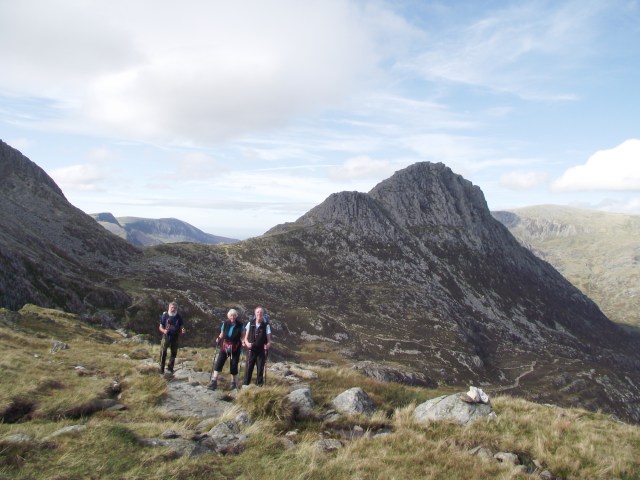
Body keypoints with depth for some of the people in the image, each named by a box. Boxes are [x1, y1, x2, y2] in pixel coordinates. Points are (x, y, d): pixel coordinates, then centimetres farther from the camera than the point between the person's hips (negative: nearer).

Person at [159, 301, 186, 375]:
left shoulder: (178, 317, 3)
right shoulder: (165, 316, -2)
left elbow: (181, 326, 7)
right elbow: (160, 327, 0)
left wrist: (183, 330, -17)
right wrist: (164, 330, -22)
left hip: (175, 338, 3)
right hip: (166, 337, -3)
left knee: (174, 353, 11)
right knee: (163, 353, -8)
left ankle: (170, 368, 26)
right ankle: (161, 370, -1)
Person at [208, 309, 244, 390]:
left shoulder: (240, 325, -7)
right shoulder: (225, 323, 0)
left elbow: (242, 336, 0)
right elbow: (222, 334, 12)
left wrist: (242, 343, -17)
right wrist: (218, 339, -5)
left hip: (235, 348, -2)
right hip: (225, 346, 2)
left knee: (233, 365, 2)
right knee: (218, 362, -6)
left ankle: (234, 383, 20)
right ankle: (214, 381, -3)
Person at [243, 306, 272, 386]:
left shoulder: (266, 325, -2)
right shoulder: (250, 323, 1)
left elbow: (269, 340, -1)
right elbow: (246, 338, 6)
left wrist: (268, 345, -22)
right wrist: (247, 343, -15)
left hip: (261, 351, -1)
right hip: (251, 350, 1)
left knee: (260, 368, 3)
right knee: (249, 368, 2)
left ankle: (259, 385, 14)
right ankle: (246, 385, 10)